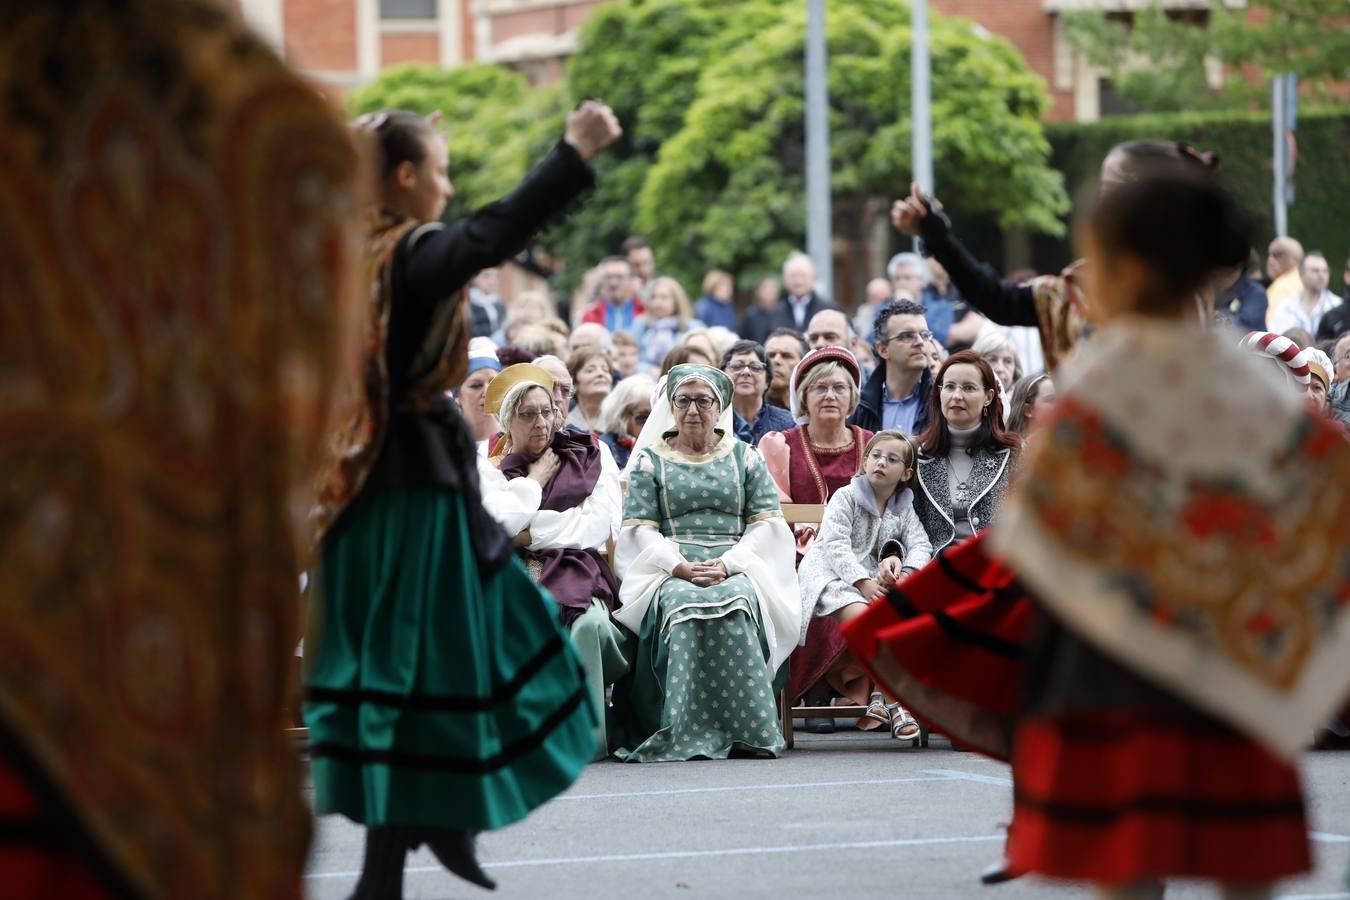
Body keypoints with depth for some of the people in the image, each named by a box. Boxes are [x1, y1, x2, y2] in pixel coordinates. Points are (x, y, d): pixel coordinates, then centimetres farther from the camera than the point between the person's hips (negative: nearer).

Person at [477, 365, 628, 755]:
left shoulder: (591, 458, 17)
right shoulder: (489, 470, 17)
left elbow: (601, 525, 1)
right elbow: (496, 524, -4)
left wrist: (528, 532, 0)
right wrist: (535, 480, 6)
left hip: (576, 578, 1)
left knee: (588, 622, -36)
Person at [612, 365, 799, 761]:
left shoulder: (745, 457, 17)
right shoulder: (649, 461, 15)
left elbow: (767, 523, 7)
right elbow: (638, 528, 5)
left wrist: (727, 564, -11)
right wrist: (679, 566, -14)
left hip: (737, 568, 0)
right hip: (670, 571, 0)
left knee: (736, 600, -36)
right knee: (681, 603, -36)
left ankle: (749, 731, -37)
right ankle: (687, 732, -40)